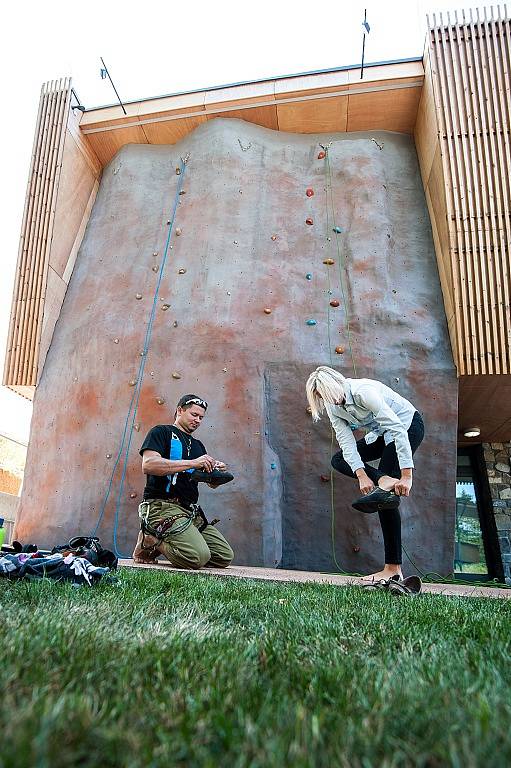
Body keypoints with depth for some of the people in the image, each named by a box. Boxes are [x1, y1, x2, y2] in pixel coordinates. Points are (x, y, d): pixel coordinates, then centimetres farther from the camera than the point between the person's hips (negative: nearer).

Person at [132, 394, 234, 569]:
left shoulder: (197, 445, 24)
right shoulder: (161, 432, 3)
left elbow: (212, 484, 22)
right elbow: (148, 465, -16)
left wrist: (217, 473, -3)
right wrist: (192, 463, -19)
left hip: (192, 512, 8)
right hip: (163, 506, -8)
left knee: (225, 557, 1)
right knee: (199, 557, -26)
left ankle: (158, 542, 9)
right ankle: (149, 541, -2)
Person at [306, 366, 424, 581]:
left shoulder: (362, 391, -31)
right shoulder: (333, 407, -7)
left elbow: (398, 429, -34)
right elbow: (347, 442, -13)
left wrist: (407, 475, -37)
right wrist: (362, 475, -28)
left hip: (407, 425, -8)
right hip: (382, 434, 8)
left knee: (388, 497, -15)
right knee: (338, 460, -6)